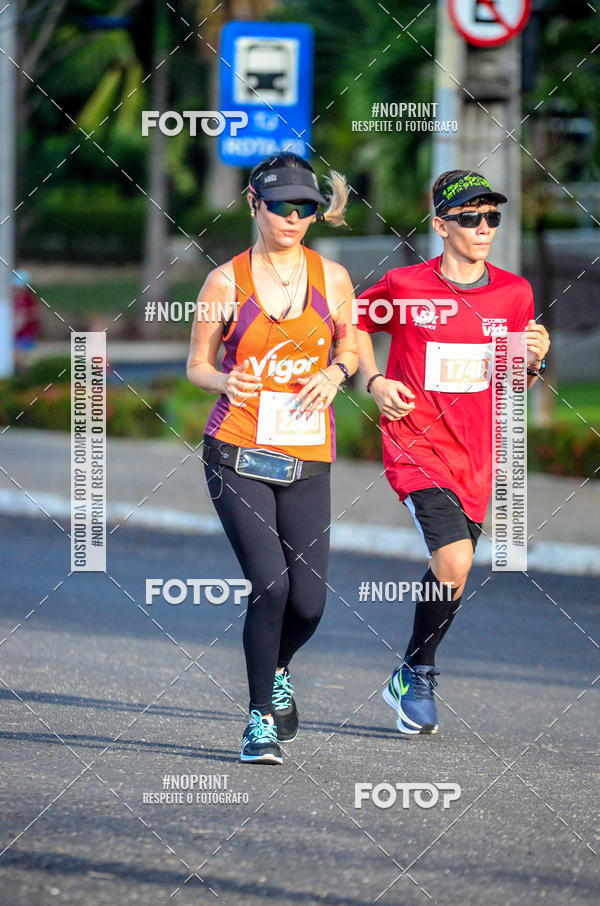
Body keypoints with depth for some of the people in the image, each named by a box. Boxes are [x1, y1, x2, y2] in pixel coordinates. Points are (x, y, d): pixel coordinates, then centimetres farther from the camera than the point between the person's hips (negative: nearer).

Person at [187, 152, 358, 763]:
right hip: (238, 454, -2)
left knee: (308, 601, -3)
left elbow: (350, 347, 19)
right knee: (270, 581, -18)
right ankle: (261, 718, -1)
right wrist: (224, 381, -16)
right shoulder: (227, 281, 0)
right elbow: (198, 363, 6)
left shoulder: (331, 277, 5)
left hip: (307, 460, 3)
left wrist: (334, 372, -4)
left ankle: (276, 672, 32)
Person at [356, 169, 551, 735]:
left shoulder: (514, 294, 3)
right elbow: (355, 323, 12)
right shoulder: (403, 286, -7)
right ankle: (418, 674, 1)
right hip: (417, 446, -5)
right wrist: (373, 380, -3)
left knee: (451, 572, 11)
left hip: (476, 455, 5)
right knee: (454, 563, -21)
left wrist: (532, 362, -8)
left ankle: (409, 683, 34)